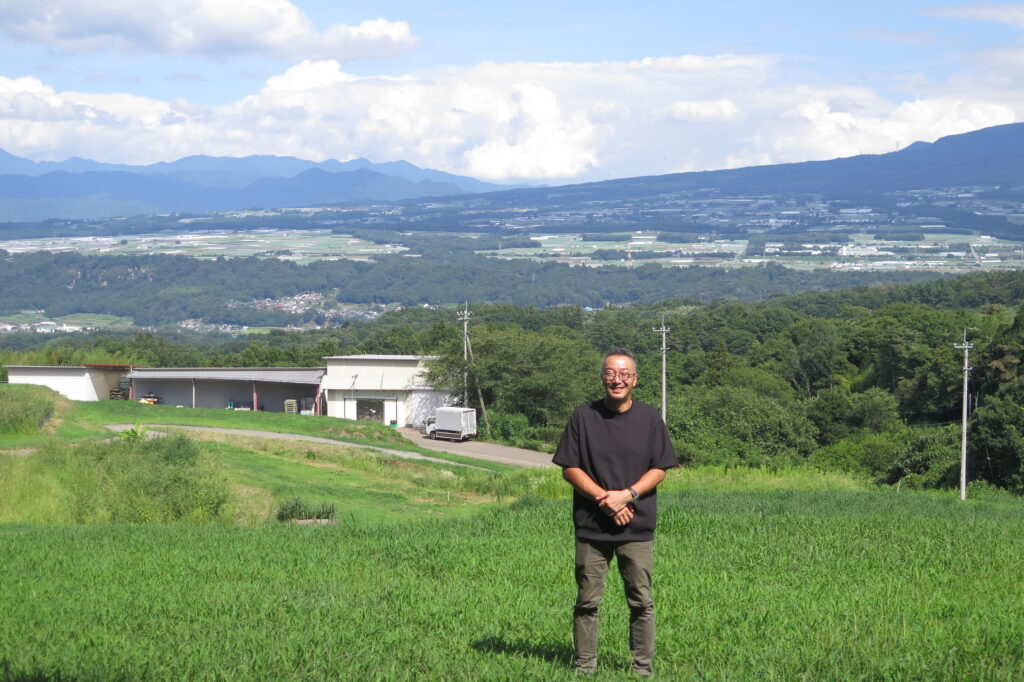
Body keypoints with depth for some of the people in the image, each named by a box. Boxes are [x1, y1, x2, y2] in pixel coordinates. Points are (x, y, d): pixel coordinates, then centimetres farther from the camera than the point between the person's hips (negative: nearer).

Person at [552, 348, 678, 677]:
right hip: (591, 526, 0)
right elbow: (570, 468, 1)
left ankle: (642, 668, 12)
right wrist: (603, 497, -12)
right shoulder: (583, 416, 2)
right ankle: (584, 667, 12)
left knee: (641, 602, 3)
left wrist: (627, 495, -13)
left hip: (637, 526, 0)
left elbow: (659, 470, 3)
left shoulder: (649, 418, 3)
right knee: (587, 601, 4)